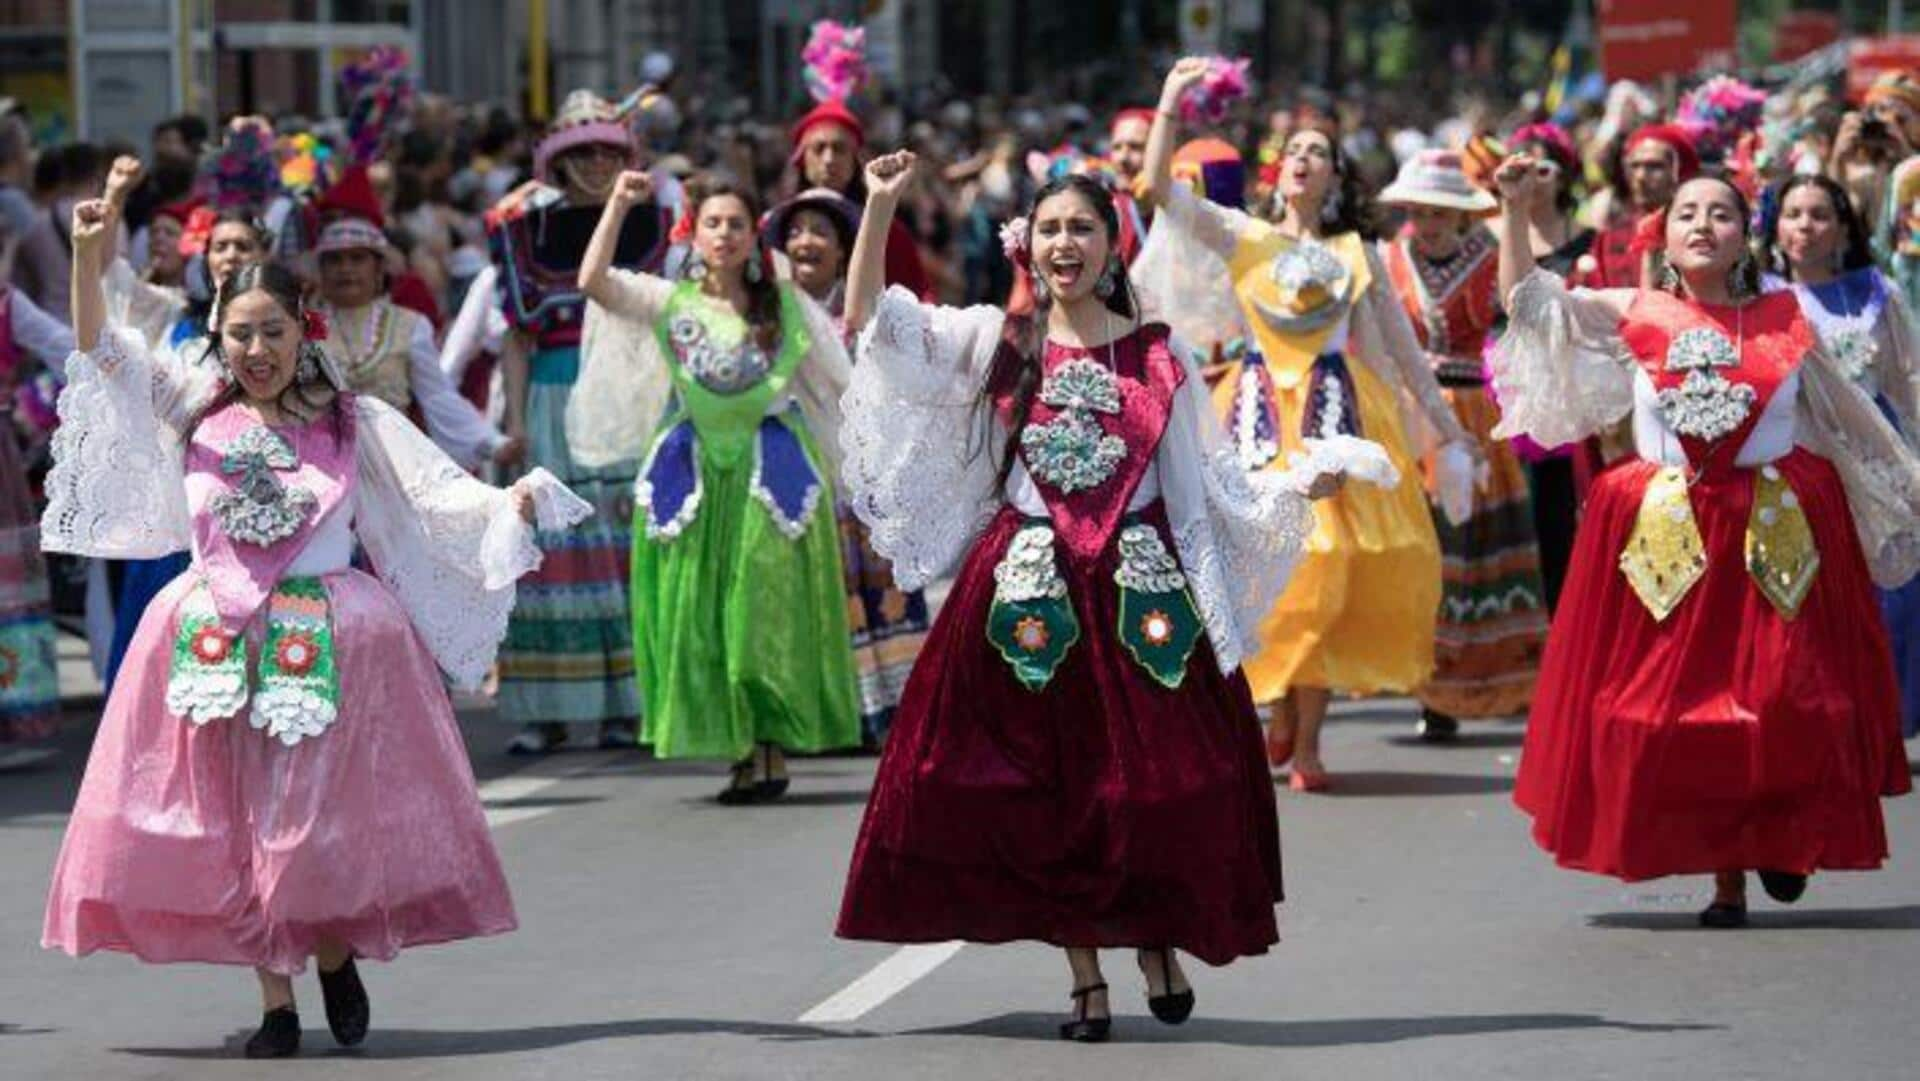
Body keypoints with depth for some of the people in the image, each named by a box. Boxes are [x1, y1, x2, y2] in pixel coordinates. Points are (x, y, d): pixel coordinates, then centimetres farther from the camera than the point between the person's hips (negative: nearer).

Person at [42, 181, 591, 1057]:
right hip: (217, 645, 2)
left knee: (329, 816, -2)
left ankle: (336, 957, 25)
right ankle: (276, 1001, 10)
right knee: (235, 821, 2)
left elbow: (439, 494, -1)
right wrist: (88, 258, -15)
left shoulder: (354, 424, 3)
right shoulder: (196, 411, 6)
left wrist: (509, 503, -20)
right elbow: (103, 353, -1)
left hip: (330, 644, -1)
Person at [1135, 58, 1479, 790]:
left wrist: (1448, 425, 15)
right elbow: (1160, 185, 1)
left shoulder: (1356, 255, 13)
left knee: (1332, 564, -6)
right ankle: (1280, 708, 12)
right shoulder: (1243, 237, 11)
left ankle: (1307, 736, -1)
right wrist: (1171, 101, -5)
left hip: (1338, 412, 0)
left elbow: (1403, 346, 17)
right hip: (1262, 412, 0)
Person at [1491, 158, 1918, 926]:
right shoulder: (1637, 316, 5)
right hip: (1670, 538, 0)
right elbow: (1528, 301, 1)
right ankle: (1726, 879, 9)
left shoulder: (1784, 323, 5)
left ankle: (1783, 841, 21)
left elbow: (1850, 419, 13)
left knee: (1782, 704, -3)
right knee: (1685, 704, 0)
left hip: (1778, 536, 0)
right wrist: (1515, 212, -10)